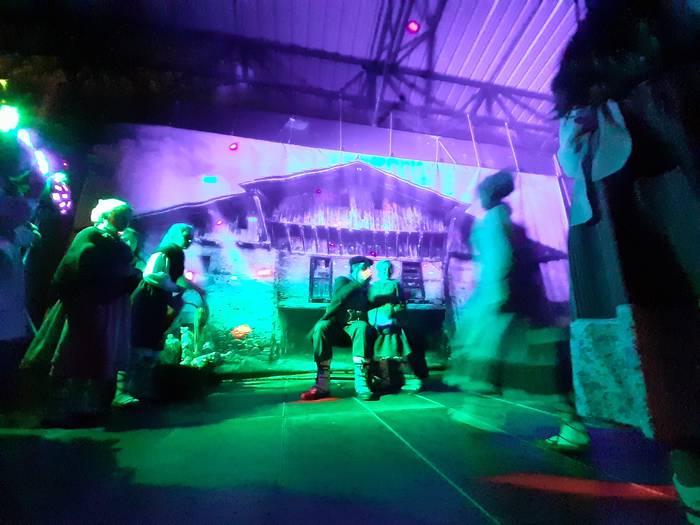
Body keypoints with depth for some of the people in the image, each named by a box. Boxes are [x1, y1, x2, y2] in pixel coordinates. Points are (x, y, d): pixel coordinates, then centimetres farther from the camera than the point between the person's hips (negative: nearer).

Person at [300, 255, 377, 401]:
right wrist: (359, 281, -15)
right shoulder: (342, 280, 9)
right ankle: (322, 384, -33)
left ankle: (361, 383, -39)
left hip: (355, 329, 1)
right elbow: (339, 296, -13)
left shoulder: (367, 287, 19)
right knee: (321, 327, -34)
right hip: (336, 327, -1)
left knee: (362, 327, -34)